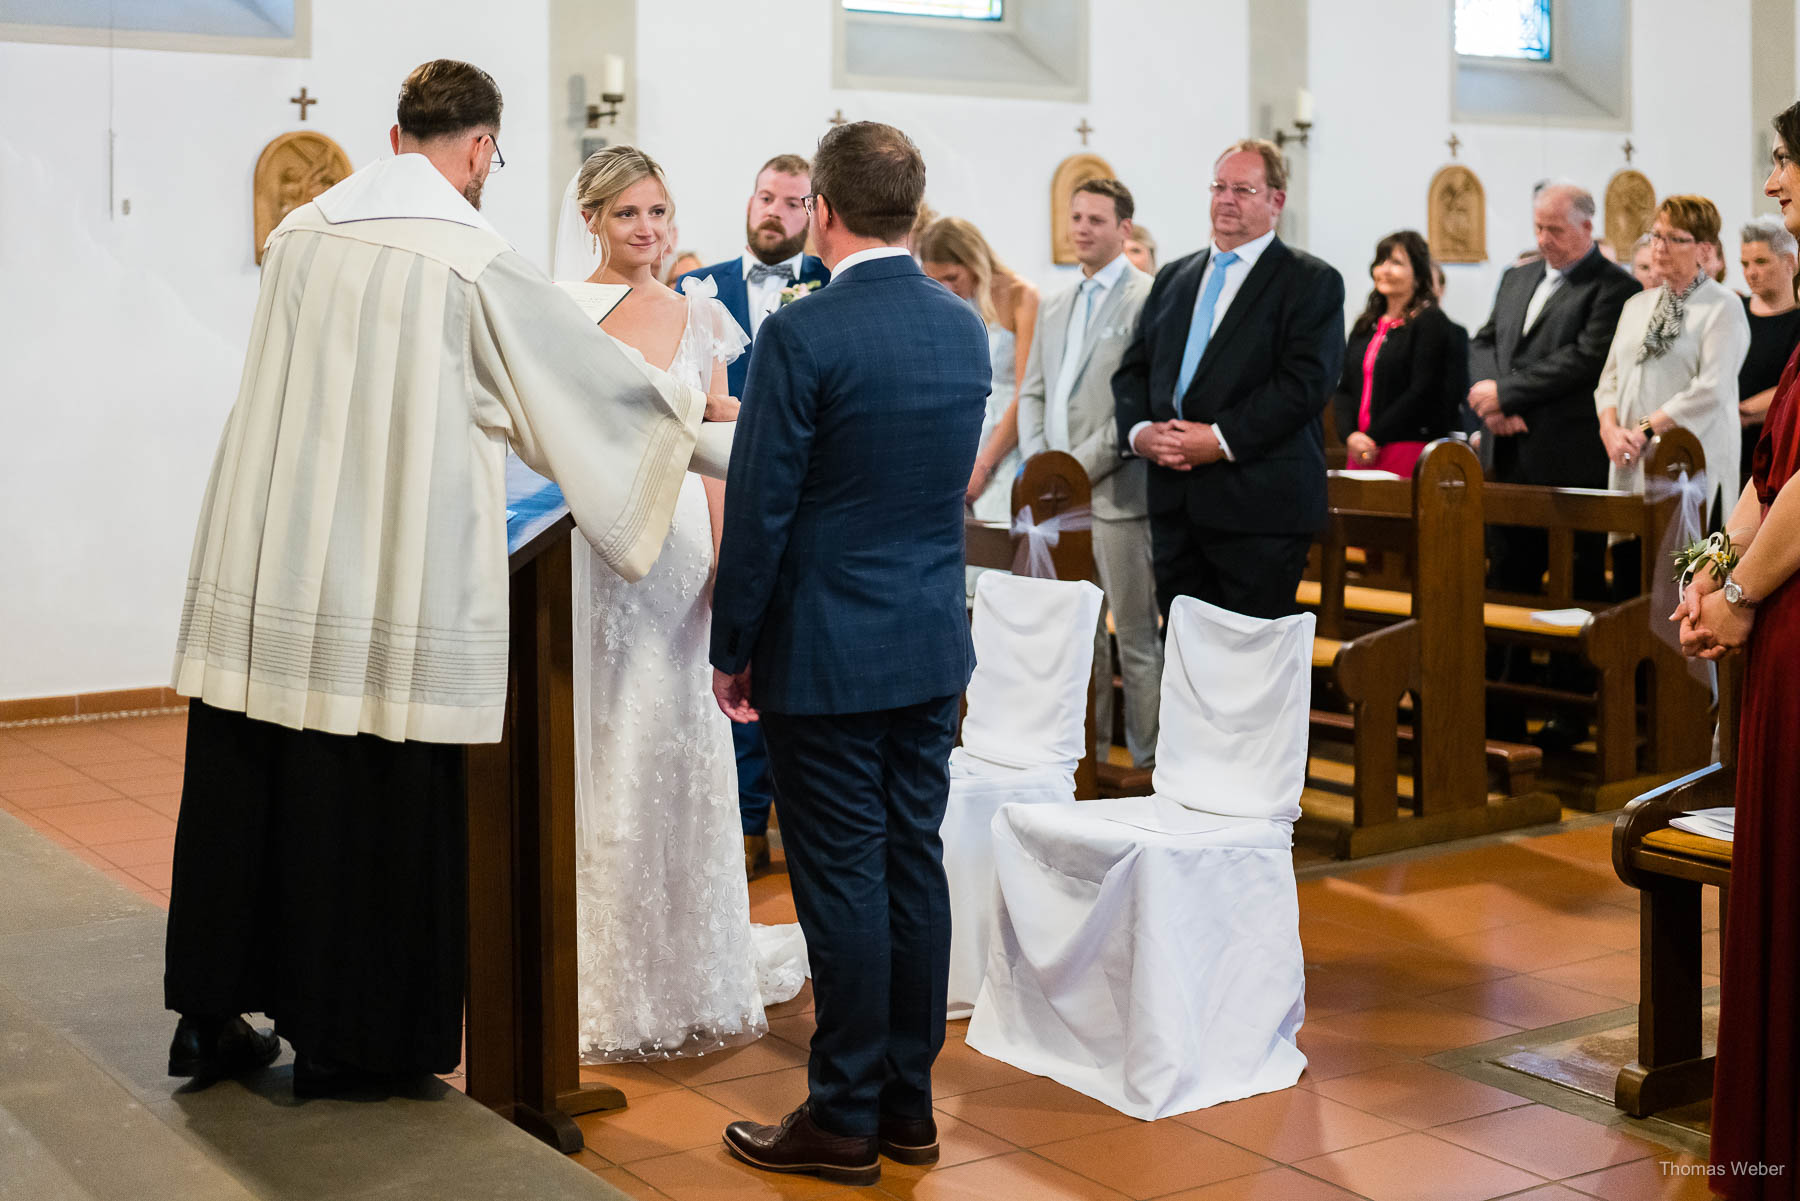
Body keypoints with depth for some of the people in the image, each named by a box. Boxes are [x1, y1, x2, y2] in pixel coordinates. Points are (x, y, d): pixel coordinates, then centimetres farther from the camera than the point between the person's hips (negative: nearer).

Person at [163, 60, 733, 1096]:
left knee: (243, 788, 14)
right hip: (390, 582, -6)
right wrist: (720, 436, 14)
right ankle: (344, 1039, 15)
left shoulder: (299, 232, 8)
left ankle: (212, 1019, 26)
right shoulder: (477, 262, -10)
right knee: (373, 807, 5)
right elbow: (600, 381, -2)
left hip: (257, 569, 6)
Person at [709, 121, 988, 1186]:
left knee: (843, 880, 1)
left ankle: (845, 1119, 11)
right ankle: (909, 1103, 23)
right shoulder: (965, 328, 6)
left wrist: (733, 649, -3)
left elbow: (760, 508, -13)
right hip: (936, 644, 7)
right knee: (914, 867, 12)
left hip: (827, 650, -7)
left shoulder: (805, 336, -16)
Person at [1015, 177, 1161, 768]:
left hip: (1116, 493, -7)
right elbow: (1033, 392, 18)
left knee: (1136, 638, -1)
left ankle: (1147, 760, 6)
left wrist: (1082, 465, -14)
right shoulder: (1057, 306, 18)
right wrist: (1040, 466, 1)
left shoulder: (1148, 298, -7)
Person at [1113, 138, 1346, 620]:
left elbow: (1303, 383, -12)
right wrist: (1140, 431, -4)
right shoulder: (1173, 278, 19)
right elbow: (1133, 369, 16)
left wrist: (1222, 440, -18)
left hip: (1259, 507, -5)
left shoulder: (1312, 282, 0)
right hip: (1175, 503, 5)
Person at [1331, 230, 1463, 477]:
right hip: (1360, 450, 6)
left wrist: (1374, 438, -12)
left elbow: (1421, 392, -10)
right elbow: (1344, 389, 13)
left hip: (1408, 448, -6)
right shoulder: (1365, 325, 18)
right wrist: (1351, 435, -5)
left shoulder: (1431, 322, -2)